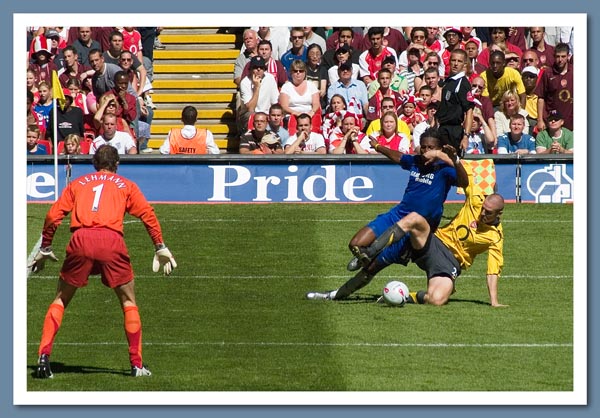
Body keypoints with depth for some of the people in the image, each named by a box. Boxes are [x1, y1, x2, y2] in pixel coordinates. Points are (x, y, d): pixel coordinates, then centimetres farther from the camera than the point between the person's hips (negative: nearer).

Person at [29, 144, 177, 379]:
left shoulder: (77, 184, 25)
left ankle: (43, 357, 2)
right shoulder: (126, 186, 22)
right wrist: (161, 248, 15)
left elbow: (53, 216, 17)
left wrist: (45, 249, 23)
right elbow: (148, 215, 12)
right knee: (128, 302, 16)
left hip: (80, 240, 1)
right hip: (112, 240, -1)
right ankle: (137, 364, 12)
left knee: (61, 300, 15)